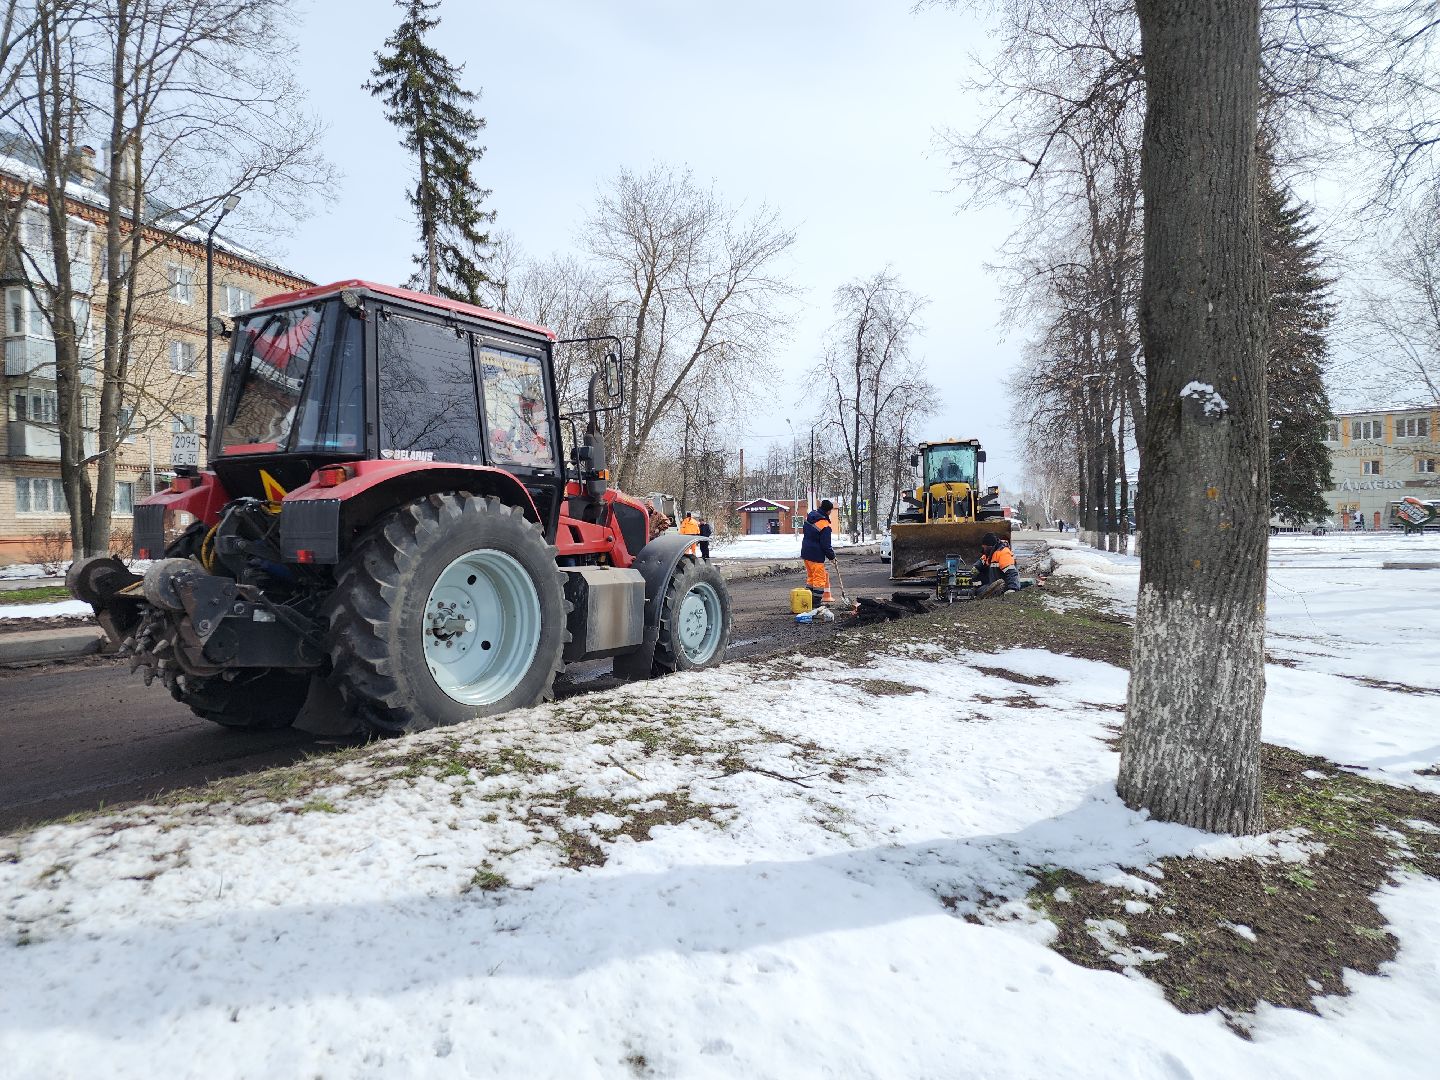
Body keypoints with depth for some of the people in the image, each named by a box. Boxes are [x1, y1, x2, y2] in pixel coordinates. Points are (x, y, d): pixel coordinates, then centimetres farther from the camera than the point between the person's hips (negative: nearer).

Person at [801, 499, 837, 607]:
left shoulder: (809, 516, 5)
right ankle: (817, 601, 2)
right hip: (816, 555, -8)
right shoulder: (825, 525, -20)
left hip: (805, 552, 9)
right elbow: (826, 545, -17)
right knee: (820, 578, 1)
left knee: (811, 576, 18)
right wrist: (832, 556, -2)